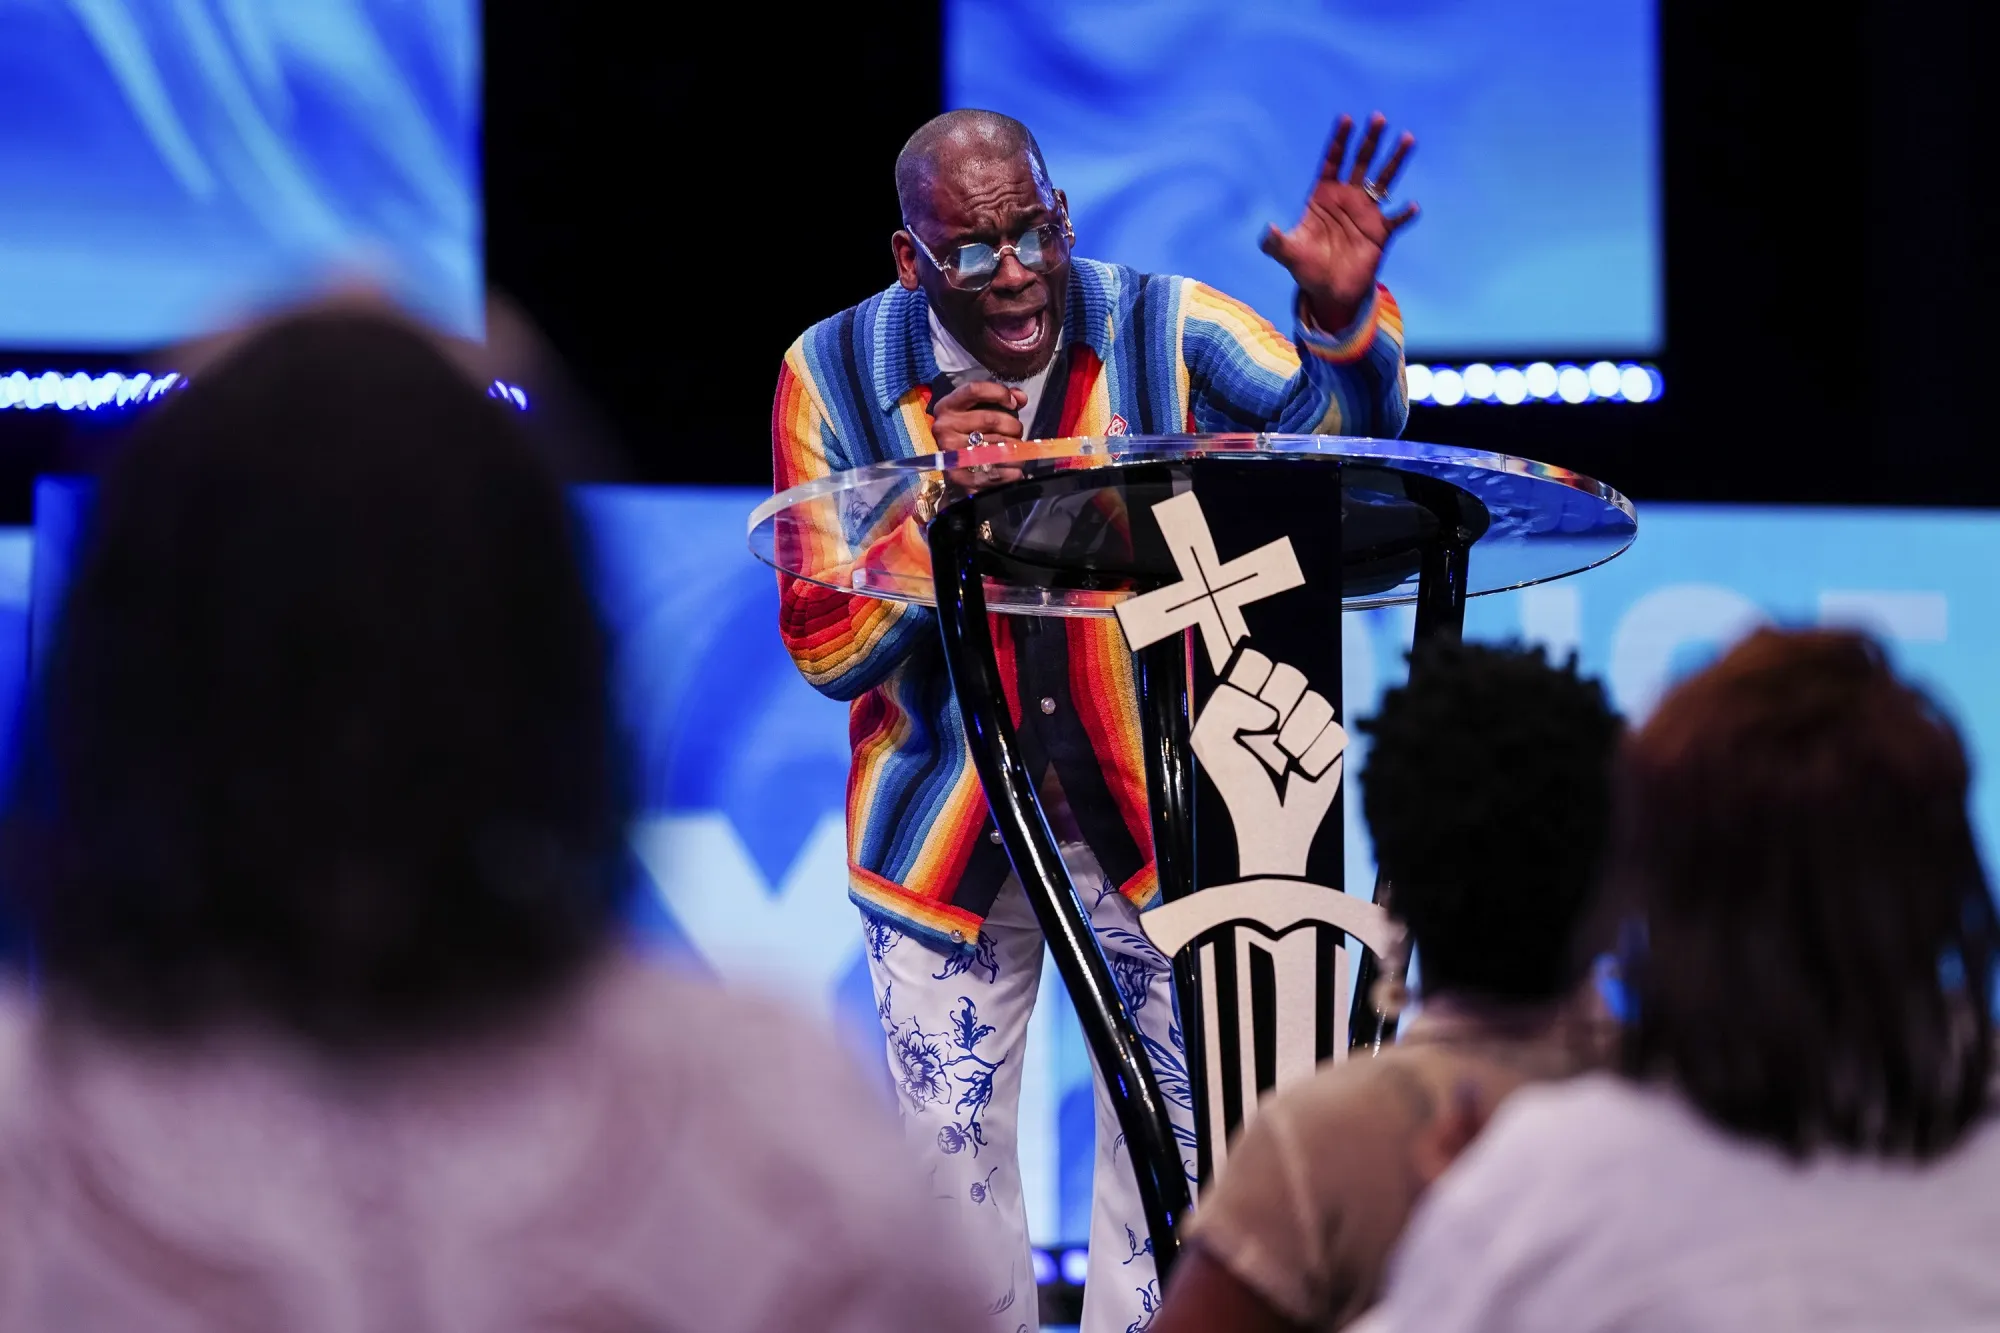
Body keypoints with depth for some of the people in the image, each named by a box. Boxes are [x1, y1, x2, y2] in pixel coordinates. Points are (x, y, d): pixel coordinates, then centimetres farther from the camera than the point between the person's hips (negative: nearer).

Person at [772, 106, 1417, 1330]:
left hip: (1151, 809, 0)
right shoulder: (838, 375, -8)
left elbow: (1329, 425, -26)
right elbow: (823, 649, -11)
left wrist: (1341, 318, -48)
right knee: (950, 1140, 6)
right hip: (944, 828, 0)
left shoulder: (1164, 333, -9)